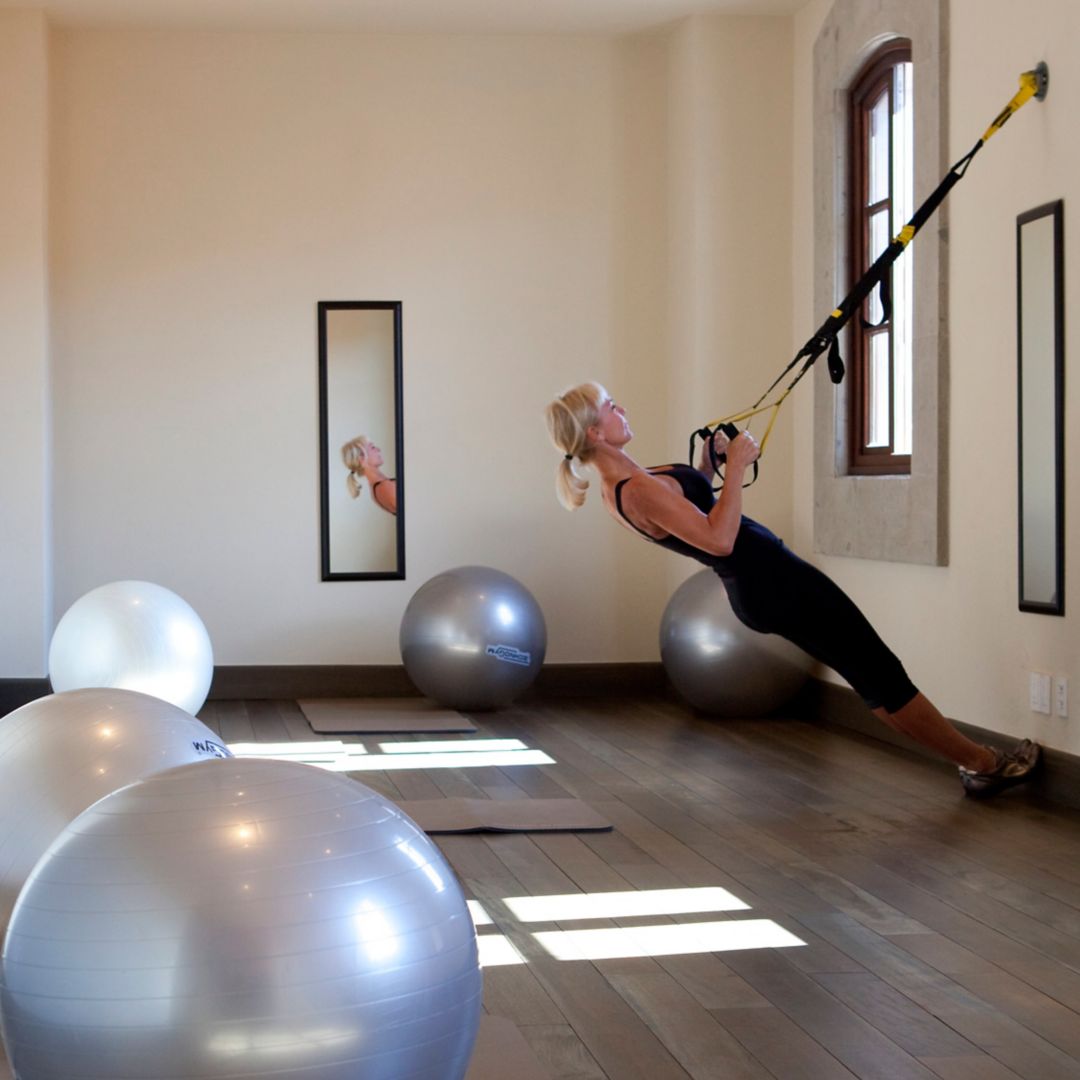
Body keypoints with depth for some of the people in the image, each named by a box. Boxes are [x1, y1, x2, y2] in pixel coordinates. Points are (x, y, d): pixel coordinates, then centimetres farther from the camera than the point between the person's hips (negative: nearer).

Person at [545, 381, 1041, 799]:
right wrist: (735, 467, -23)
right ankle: (984, 763, 10)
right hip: (771, 578, -11)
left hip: (754, 586, 11)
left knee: (870, 674, 17)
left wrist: (709, 459, 12)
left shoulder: (619, 486, 7)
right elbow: (719, 540, -30)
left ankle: (973, 761, 24)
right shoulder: (639, 492, -25)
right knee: (880, 670, 0)